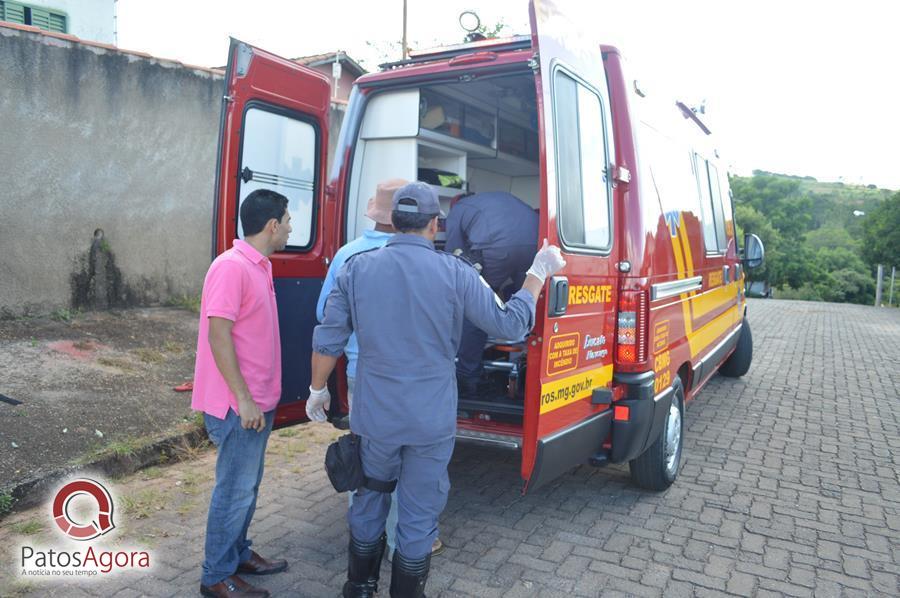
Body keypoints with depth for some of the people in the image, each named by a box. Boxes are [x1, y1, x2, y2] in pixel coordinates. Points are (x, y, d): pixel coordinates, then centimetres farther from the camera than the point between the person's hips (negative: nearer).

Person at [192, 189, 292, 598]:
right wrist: (244, 399, -21)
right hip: (239, 404, -9)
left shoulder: (259, 266, 11)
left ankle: (239, 554, 36)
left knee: (248, 486, 20)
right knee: (235, 490, 3)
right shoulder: (232, 266, -19)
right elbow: (218, 335, -22)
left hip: (258, 400, 9)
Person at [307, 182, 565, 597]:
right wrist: (538, 274, 11)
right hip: (432, 420, -2)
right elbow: (510, 323, -2)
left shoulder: (357, 268, -4)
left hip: (375, 415, 3)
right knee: (418, 516, 13)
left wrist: (318, 391, 16)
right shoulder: (455, 272, -10)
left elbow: (327, 340, 0)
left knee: (369, 502, 23)